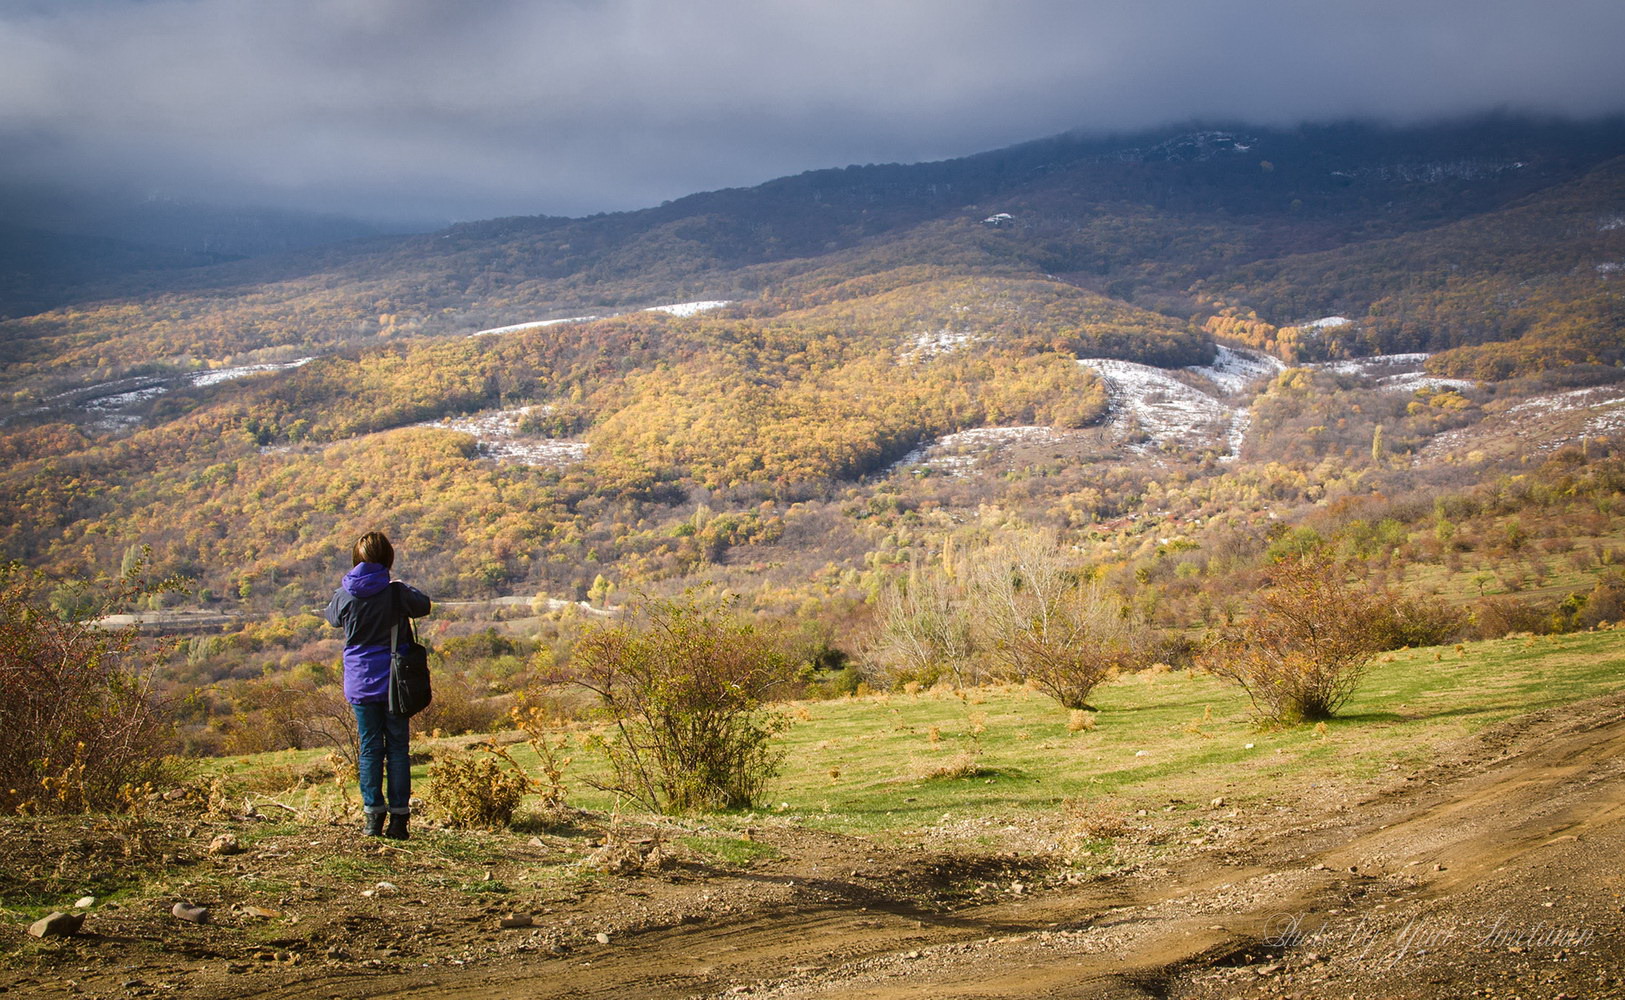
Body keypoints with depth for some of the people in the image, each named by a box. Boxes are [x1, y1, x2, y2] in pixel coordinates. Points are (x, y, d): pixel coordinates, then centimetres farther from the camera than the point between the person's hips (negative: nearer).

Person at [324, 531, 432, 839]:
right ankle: (398, 817, 1)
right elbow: (423, 605, 10)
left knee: (370, 749, 7)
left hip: (360, 684, 1)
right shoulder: (397, 593, -10)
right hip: (394, 683, -1)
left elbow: (333, 618, 16)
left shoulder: (344, 596, -6)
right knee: (398, 749, 5)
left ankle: (374, 817, 4)